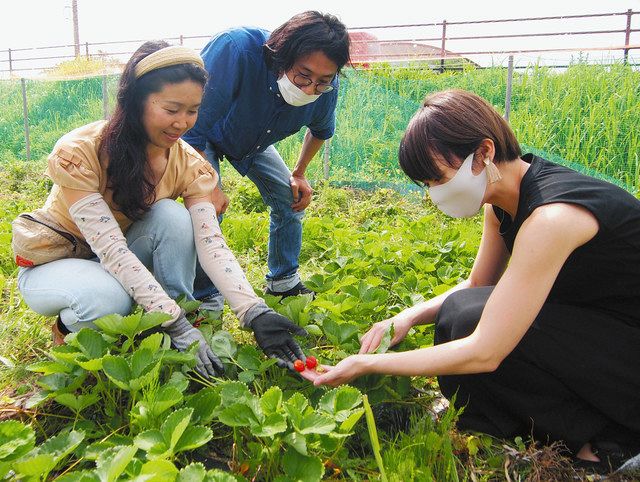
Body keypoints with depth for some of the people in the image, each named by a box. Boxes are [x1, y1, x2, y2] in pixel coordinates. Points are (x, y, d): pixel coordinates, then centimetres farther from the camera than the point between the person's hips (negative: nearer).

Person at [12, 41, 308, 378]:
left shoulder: (188, 164, -15)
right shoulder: (77, 154, -29)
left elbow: (210, 243, -26)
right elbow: (111, 248, -35)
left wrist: (256, 314, -41)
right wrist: (178, 326, -41)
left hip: (118, 264, 4)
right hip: (50, 265, -4)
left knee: (172, 216, -27)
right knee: (109, 297, -39)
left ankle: (176, 350, -15)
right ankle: (68, 328, -2)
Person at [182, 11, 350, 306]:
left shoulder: (325, 88, -26)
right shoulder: (237, 49, -44)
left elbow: (320, 130, 2)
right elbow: (191, 129, -37)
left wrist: (299, 174, 1)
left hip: (254, 142, 5)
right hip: (200, 138, -5)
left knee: (292, 201, 0)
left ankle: (283, 282, 22)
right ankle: (207, 300, -5)